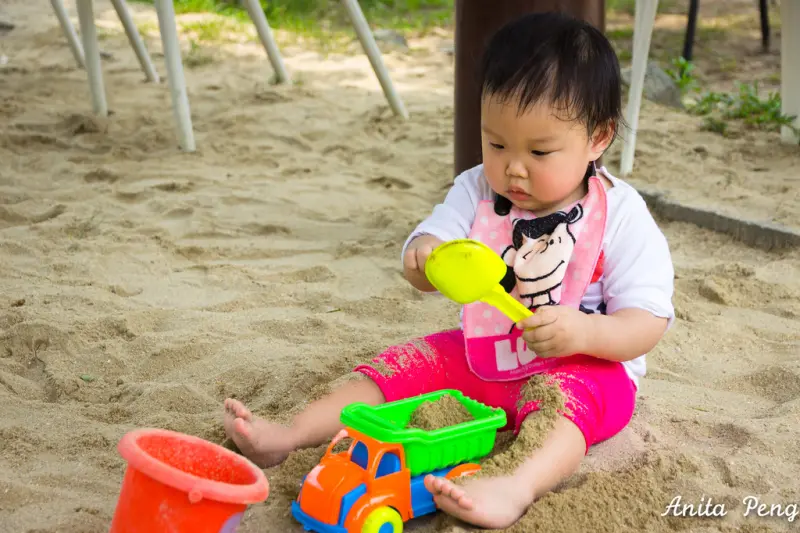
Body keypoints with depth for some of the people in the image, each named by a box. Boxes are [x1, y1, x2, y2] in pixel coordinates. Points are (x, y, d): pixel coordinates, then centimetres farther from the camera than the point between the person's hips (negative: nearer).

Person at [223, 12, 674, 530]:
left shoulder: (621, 215, -14)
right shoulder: (477, 191, -2)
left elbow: (648, 323, -16)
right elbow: (427, 250, -8)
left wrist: (585, 332, -37)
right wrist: (424, 257, -34)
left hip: (584, 366, -5)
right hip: (480, 355, 5)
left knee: (564, 396, -36)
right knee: (409, 363, -9)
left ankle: (519, 488, -62)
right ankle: (289, 436, -14)